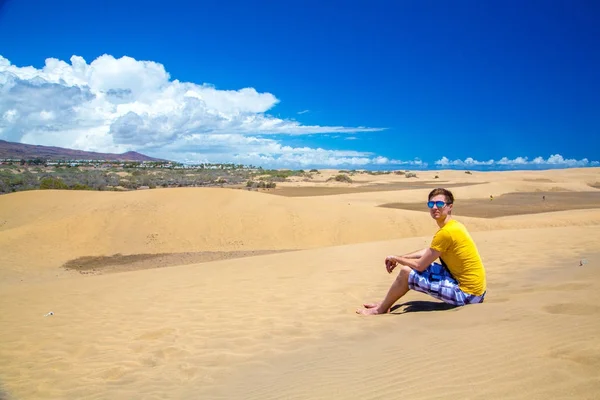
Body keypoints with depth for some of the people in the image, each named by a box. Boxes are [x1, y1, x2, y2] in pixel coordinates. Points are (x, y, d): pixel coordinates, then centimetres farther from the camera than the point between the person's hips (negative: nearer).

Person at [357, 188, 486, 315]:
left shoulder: (446, 232, -21)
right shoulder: (455, 225, 10)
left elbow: (420, 265, -15)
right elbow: (429, 252, 23)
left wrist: (395, 258, 2)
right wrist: (400, 258, 16)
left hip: (466, 294, -10)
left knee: (406, 272, -8)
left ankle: (381, 309, 13)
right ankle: (386, 303, 27)